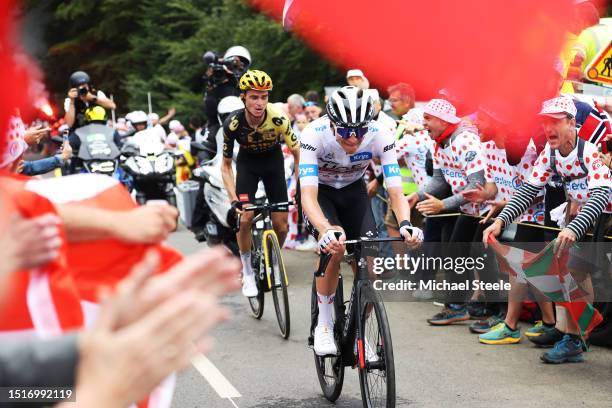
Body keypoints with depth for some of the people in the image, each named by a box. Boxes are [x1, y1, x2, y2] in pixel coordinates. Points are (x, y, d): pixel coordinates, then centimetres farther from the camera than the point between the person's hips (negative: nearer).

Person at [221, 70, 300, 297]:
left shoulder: (278, 119, -32)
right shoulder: (233, 124, -29)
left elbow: (297, 152, -17)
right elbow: (226, 165, -17)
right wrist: (234, 200, -28)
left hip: (273, 161, 1)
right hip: (247, 162, 0)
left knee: (281, 226, -4)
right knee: (245, 218, -19)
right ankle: (247, 272, -1)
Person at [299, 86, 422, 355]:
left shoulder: (380, 136, -29)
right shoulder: (314, 135, -35)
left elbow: (395, 192, -31)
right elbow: (308, 196, -43)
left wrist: (405, 224, -51)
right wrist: (326, 230, -61)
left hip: (353, 191, 2)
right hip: (320, 191, -2)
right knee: (334, 248, -30)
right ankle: (323, 325, -11)